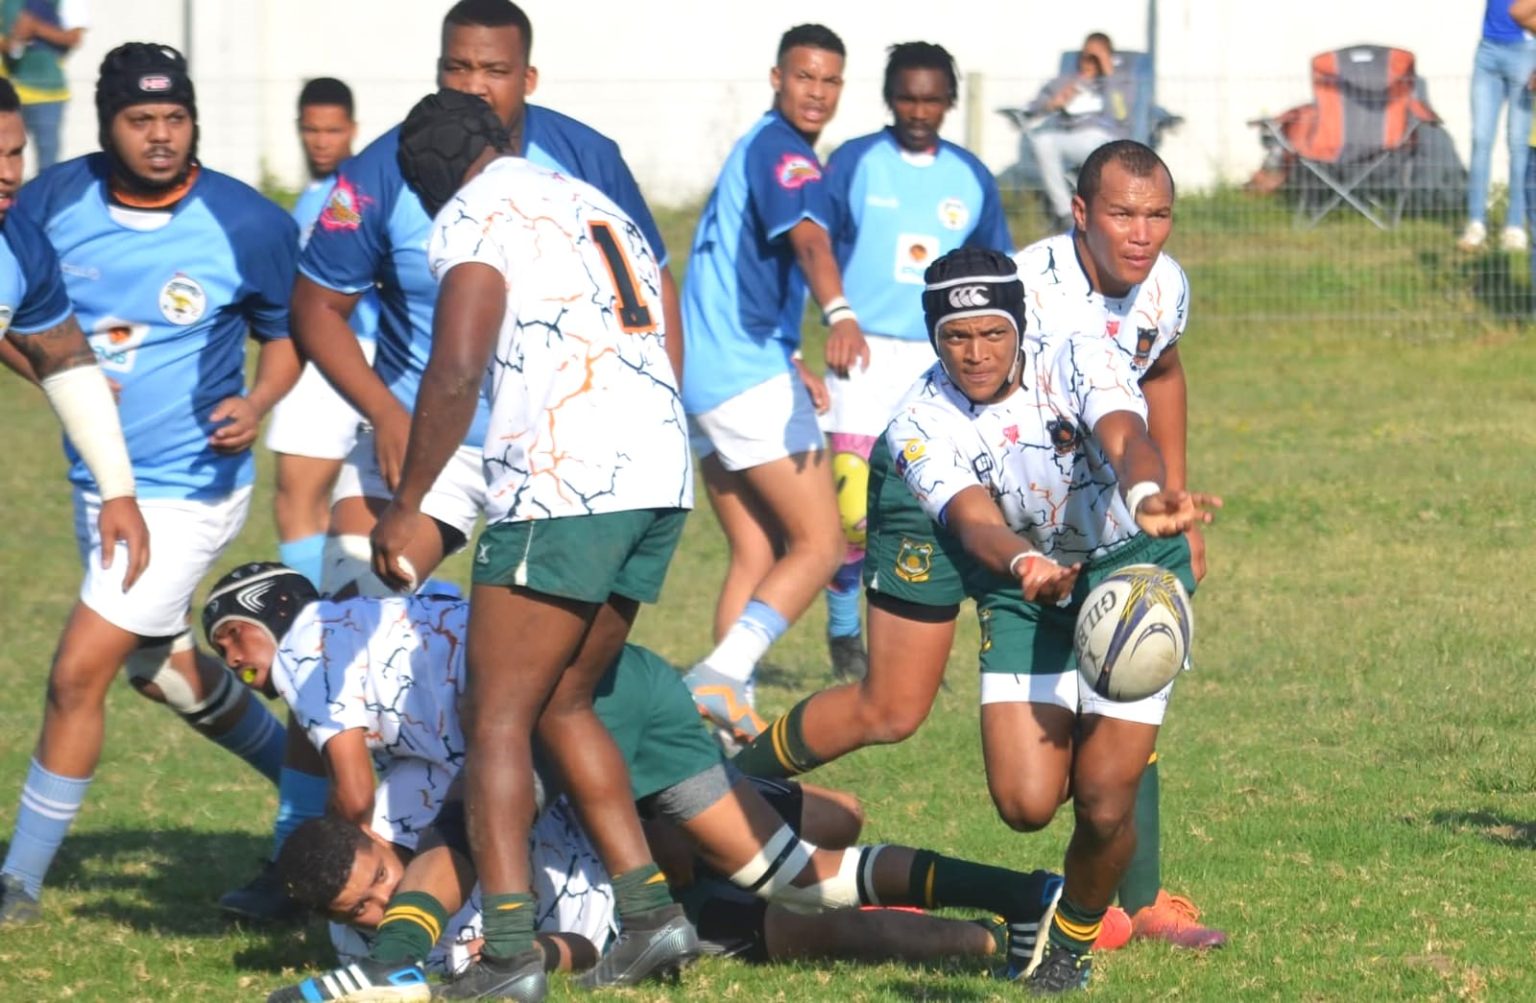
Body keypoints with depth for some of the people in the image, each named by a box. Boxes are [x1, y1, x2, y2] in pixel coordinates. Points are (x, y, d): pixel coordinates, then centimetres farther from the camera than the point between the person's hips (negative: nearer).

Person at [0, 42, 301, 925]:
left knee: (77, 676, -9)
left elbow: (291, 326, 1)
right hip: (96, 480, 6)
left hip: (187, 491, -6)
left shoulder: (247, 225, -14)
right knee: (164, 668, 22)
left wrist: (257, 403, -18)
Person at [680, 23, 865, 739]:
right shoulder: (783, 152, -11)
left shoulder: (756, 148, 20)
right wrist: (839, 316, -49)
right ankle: (723, 675, -20)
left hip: (705, 377, 10)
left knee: (756, 554, 12)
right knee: (819, 544, -8)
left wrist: (789, 363, 37)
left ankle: (730, 708, 6)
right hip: (751, 379, -10)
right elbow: (807, 237, -32)